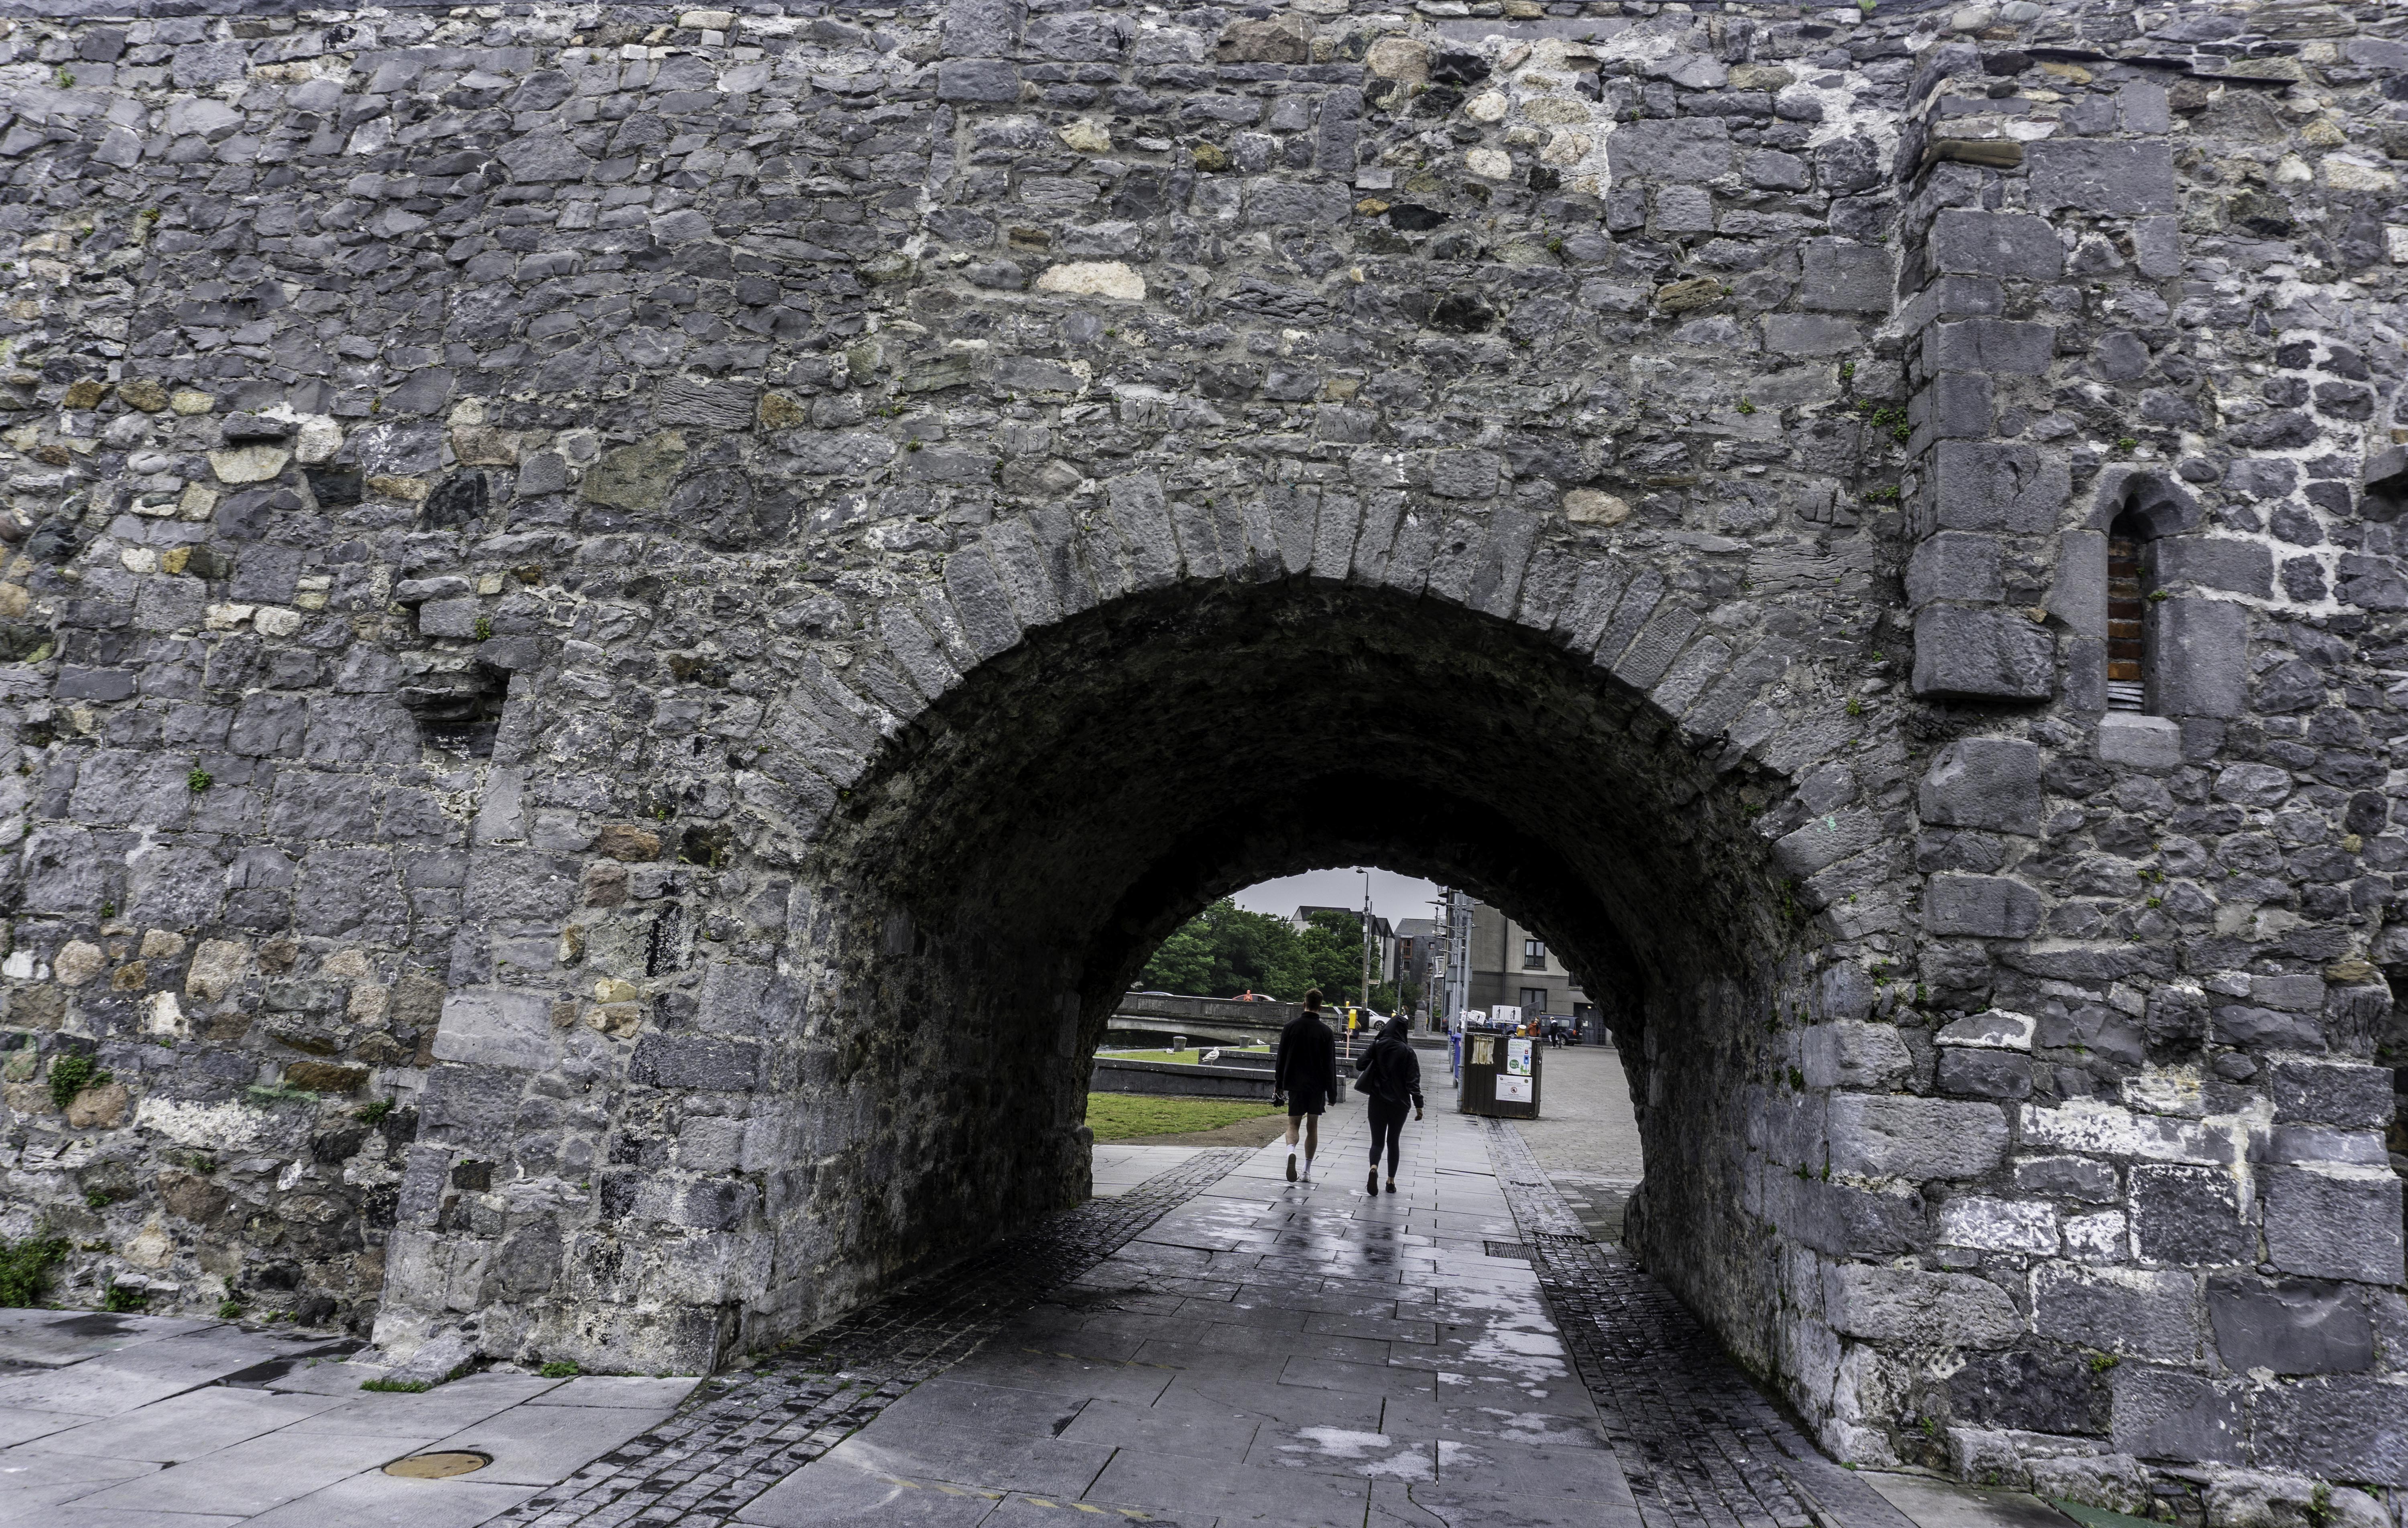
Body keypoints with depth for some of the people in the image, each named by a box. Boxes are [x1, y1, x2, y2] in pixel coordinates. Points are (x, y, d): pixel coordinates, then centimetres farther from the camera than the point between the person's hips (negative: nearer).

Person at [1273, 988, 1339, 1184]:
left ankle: (1291, 1151, -25)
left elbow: (1281, 1059, 3)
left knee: (1293, 1123, 6)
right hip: (1317, 1086, 0)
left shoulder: (1291, 1026, -1)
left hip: (1295, 1084, 0)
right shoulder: (1326, 1032, -6)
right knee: (1313, 1127, 11)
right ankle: (1307, 1171, 12)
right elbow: (1330, 1065, -4)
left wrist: (1278, 1086, 11)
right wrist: (1332, 1093, 2)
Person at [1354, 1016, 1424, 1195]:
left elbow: (1360, 1066, -4)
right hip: (1399, 1103, 0)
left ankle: (1374, 1168, -24)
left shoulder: (1377, 1046, -4)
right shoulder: (1407, 1051, -6)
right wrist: (1418, 1105, -12)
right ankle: (1391, 1180, 17)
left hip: (1378, 1101, 0)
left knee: (1377, 1140, 5)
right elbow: (1413, 1080, -11)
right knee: (1393, 1141, 16)